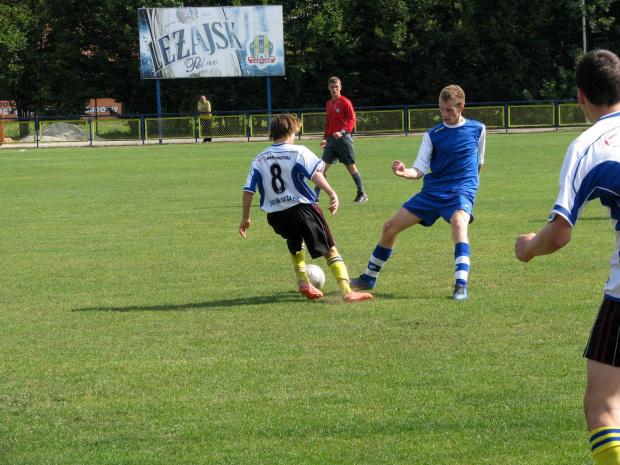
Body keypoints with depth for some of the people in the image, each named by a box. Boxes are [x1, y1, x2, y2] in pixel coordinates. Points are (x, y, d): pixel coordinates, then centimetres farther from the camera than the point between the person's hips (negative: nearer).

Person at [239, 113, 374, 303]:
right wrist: (331, 193, -26)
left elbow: (248, 190, 9)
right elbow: (315, 173, -18)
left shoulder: (259, 160, 11)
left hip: (276, 217, 4)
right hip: (302, 208, -4)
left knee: (295, 244, 34)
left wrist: (245, 218, 17)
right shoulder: (299, 152, -2)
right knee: (330, 250, 1)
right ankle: (346, 291, -13)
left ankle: (303, 282, 19)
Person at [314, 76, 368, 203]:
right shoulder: (328, 104, 14)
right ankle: (315, 196, -6)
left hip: (343, 138, -6)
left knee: (351, 167, 2)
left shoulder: (345, 102, -7)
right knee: (323, 167, -3)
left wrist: (342, 132, -23)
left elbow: (352, 120, -11)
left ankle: (362, 195, 15)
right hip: (331, 139, 6)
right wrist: (325, 138, 17)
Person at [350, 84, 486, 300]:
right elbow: (419, 170, -3)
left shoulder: (477, 129, 2)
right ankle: (368, 279, 23)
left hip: (461, 192, -4)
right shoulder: (432, 135, 4)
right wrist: (404, 172, -23)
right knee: (390, 227, 3)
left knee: (459, 223, -38)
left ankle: (461, 285, -44)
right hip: (432, 191, 4)